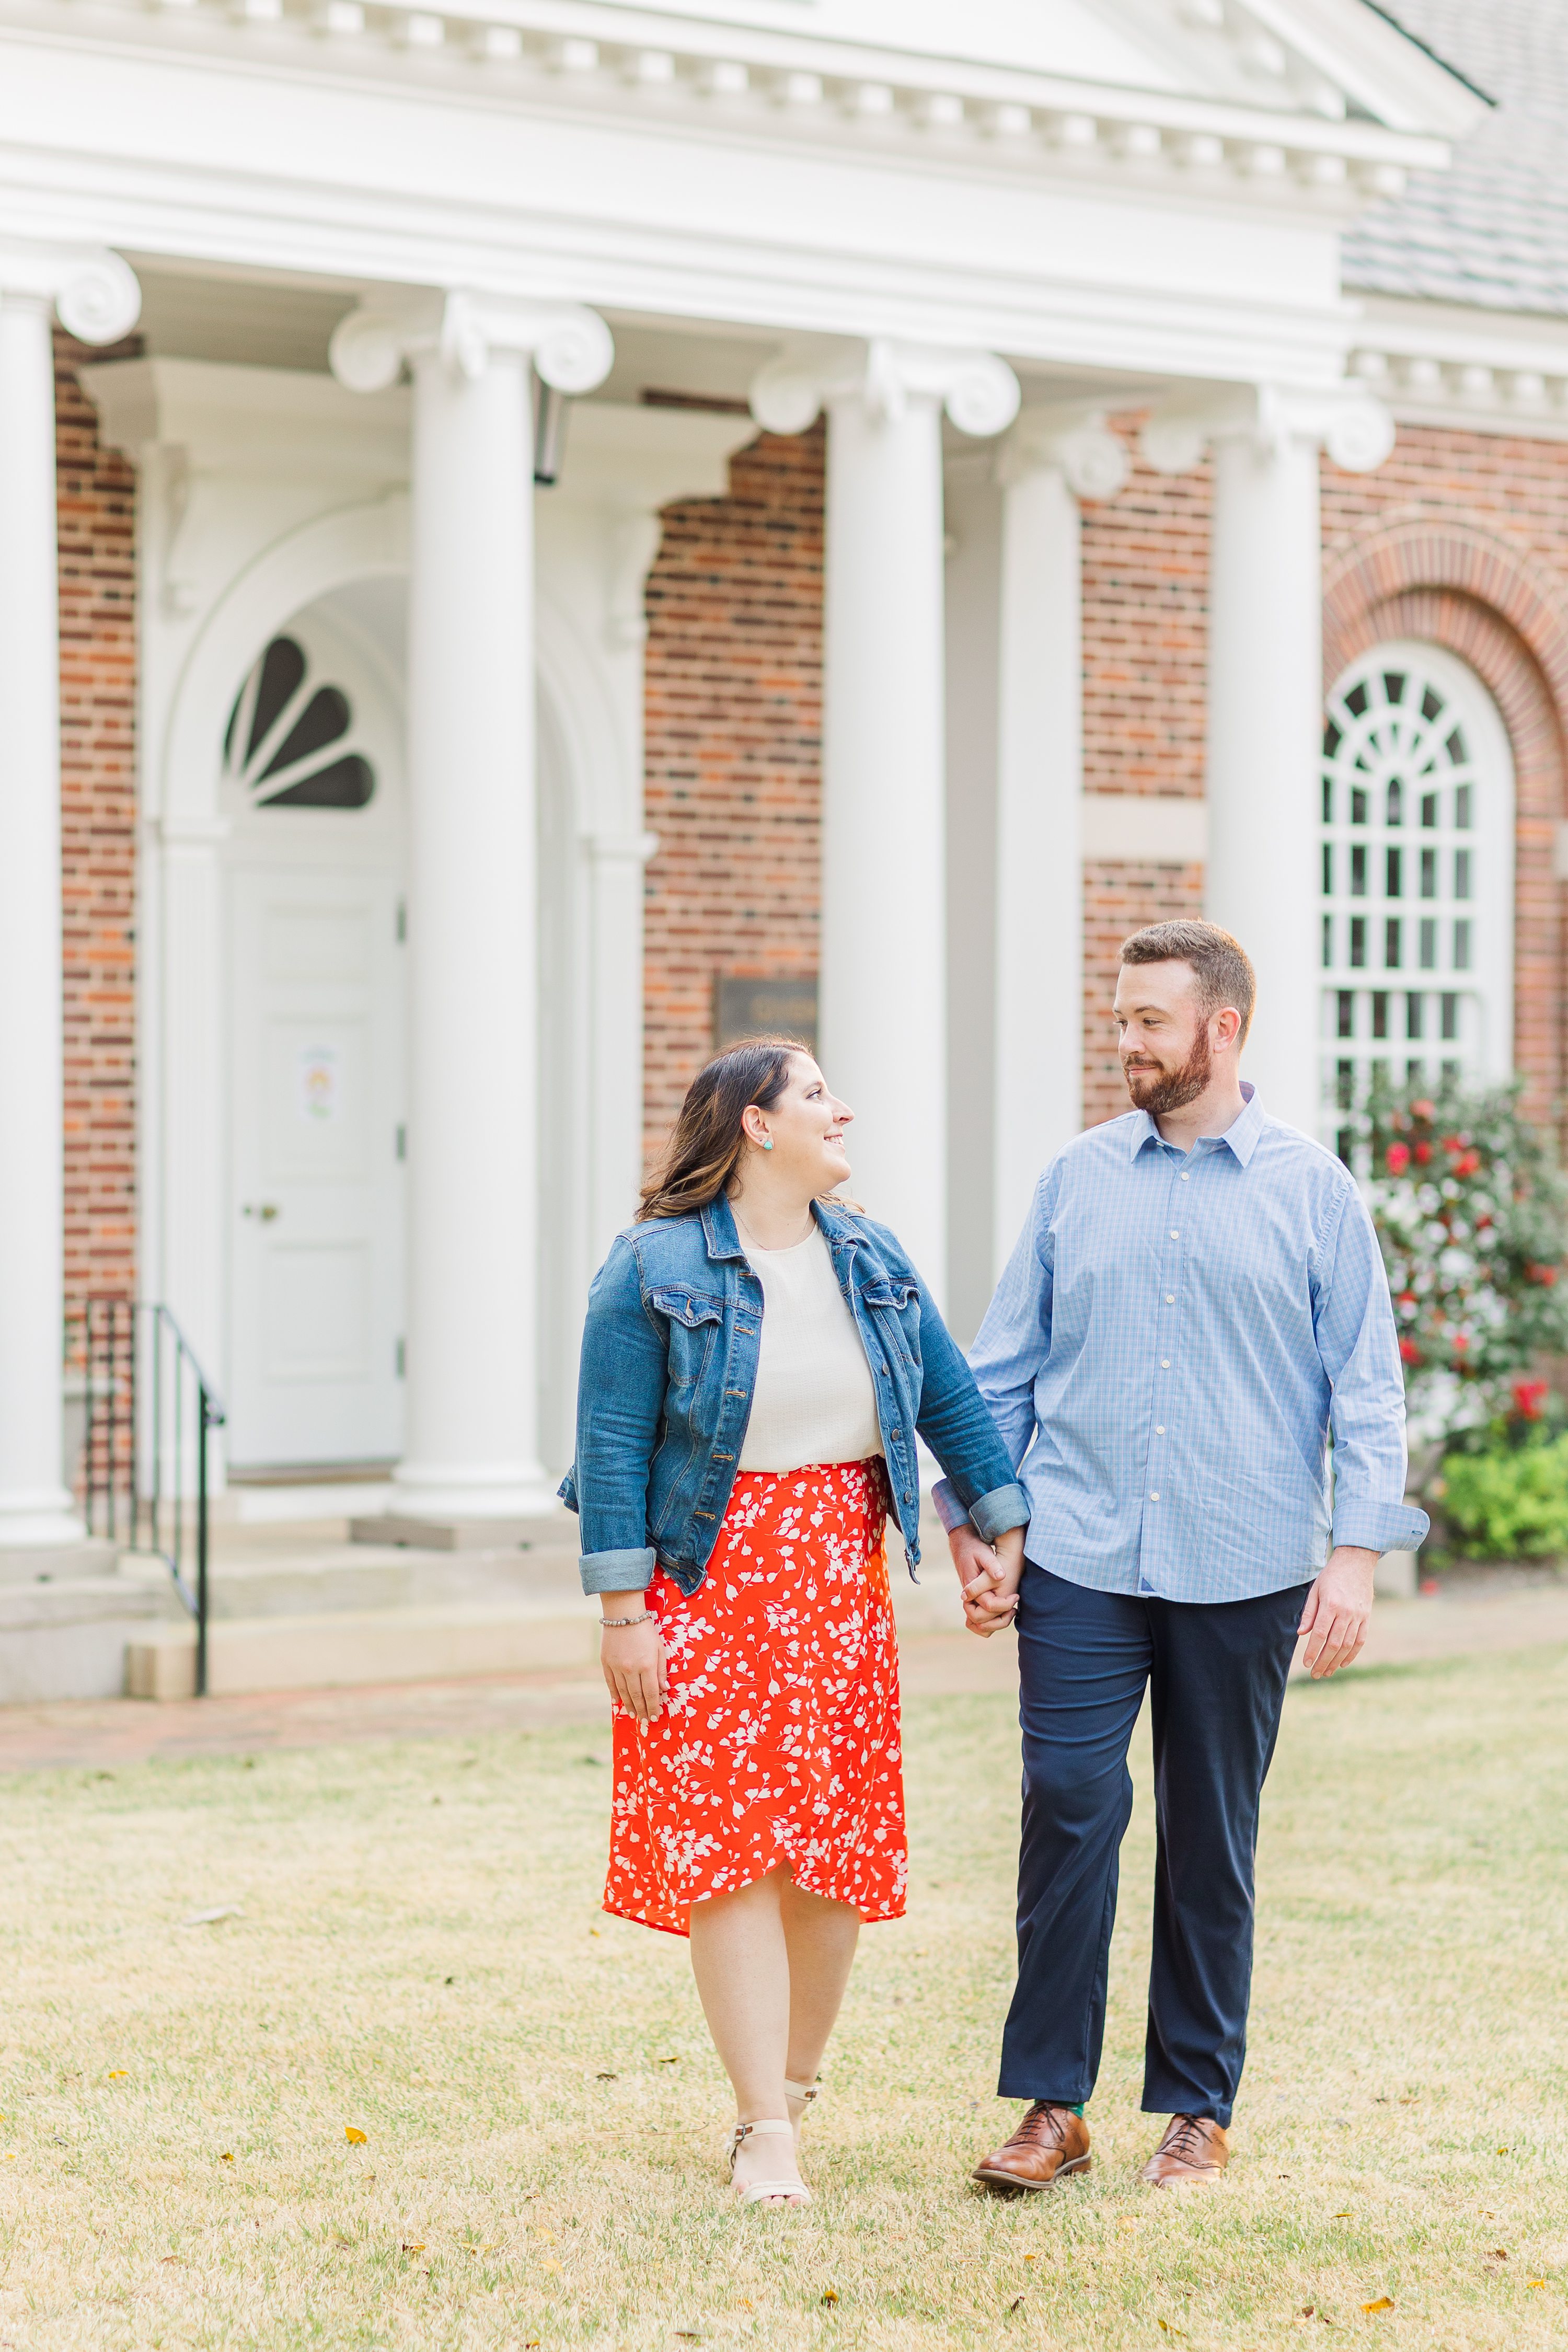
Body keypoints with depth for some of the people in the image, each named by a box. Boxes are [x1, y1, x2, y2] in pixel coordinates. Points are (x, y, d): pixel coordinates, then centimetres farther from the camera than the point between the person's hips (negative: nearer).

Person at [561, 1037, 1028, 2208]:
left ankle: (795, 2084, 23)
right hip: (709, 1581, -5)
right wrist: (623, 1611, -12)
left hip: (842, 1585, 5)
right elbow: (613, 1442, -9)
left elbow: (952, 1398, 13)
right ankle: (765, 2131, -2)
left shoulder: (872, 1261, 9)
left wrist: (1006, 1531, 9)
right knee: (728, 1845, -6)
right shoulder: (656, 1270, -7)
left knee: (838, 1846, 5)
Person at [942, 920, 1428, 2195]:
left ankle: (1198, 2110, 18)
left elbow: (1367, 1384, 2)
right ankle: (1053, 2104, 0)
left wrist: (1357, 1551, -6)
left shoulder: (1312, 1190, 3)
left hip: (1243, 1567, -1)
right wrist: (976, 1523, 5)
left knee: (1212, 1837, 7)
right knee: (1069, 1804, -9)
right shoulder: (1079, 1180, 8)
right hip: (1080, 1561, 1)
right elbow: (1005, 1366, 12)